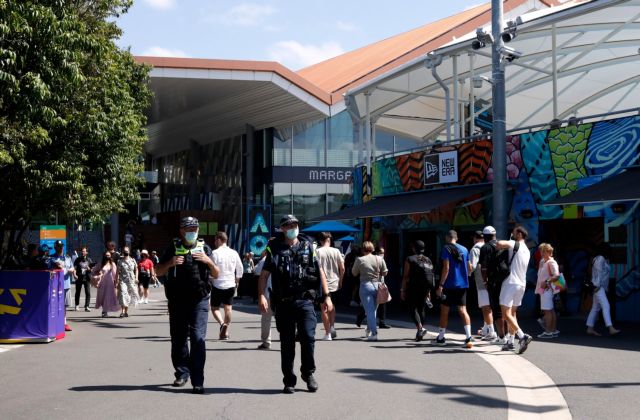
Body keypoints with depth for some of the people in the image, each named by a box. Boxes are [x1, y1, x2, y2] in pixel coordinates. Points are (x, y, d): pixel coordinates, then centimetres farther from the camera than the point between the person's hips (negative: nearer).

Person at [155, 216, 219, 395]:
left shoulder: (204, 248, 8)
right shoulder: (173, 248, 8)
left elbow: (216, 274, 9)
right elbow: (158, 271, 10)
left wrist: (208, 261, -11)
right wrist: (170, 263, -10)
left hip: (199, 301, -2)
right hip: (177, 301, 2)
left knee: (198, 338, -11)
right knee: (178, 339, 10)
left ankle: (197, 381, -13)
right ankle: (182, 373, 26)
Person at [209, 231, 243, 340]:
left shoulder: (215, 253, -12)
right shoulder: (234, 253, 2)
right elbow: (240, 269, 9)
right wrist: (237, 280, 21)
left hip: (218, 285, -4)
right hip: (230, 285, 4)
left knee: (214, 308, 7)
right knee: (228, 308, 10)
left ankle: (222, 323, -17)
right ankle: (226, 332, 11)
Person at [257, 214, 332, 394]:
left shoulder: (308, 247, 9)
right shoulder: (275, 249, 6)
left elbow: (319, 272, 11)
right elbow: (264, 275, 2)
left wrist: (326, 296, 5)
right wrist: (261, 295, -11)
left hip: (305, 300, 0)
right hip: (283, 303, 0)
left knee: (308, 337, -10)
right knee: (287, 343, 5)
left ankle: (308, 373, 10)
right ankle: (289, 381, 14)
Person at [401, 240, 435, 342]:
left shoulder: (410, 259, -4)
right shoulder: (428, 260, 12)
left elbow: (406, 276, -8)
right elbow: (431, 277, 12)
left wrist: (403, 290, -4)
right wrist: (428, 292, 18)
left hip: (413, 287, -5)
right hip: (425, 288, 5)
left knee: (412, 308, -1)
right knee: (421, 309, 14)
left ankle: (420, 328, -22)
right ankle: (420, 333, 15)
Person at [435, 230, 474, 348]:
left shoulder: (446, 249, -7)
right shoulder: (464, 249, 10)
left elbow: (446, 268, -16)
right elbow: (469, 268, 15)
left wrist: (441, 285, -15)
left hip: (449, 285, -4)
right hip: (462, 285, 5)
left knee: (444, 311, 8)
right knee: (463, 310, 1)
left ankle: (441, 338, 17)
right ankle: (469, 337, -15)